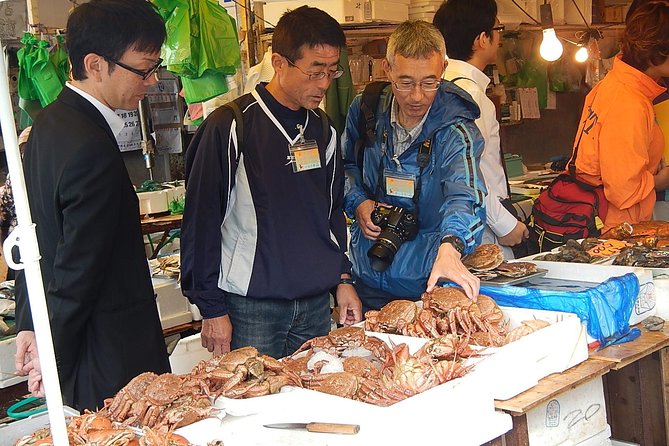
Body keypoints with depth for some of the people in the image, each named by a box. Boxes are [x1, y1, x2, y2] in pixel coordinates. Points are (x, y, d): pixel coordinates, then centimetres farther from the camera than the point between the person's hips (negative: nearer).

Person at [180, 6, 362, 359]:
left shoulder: (323, 130, 8)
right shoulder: (230, 127, -11)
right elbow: (201, 221, -10)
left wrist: (342, 279, 11)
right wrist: (212, 309, -9)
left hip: (316, 304, 6)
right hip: (250, 308, -5)